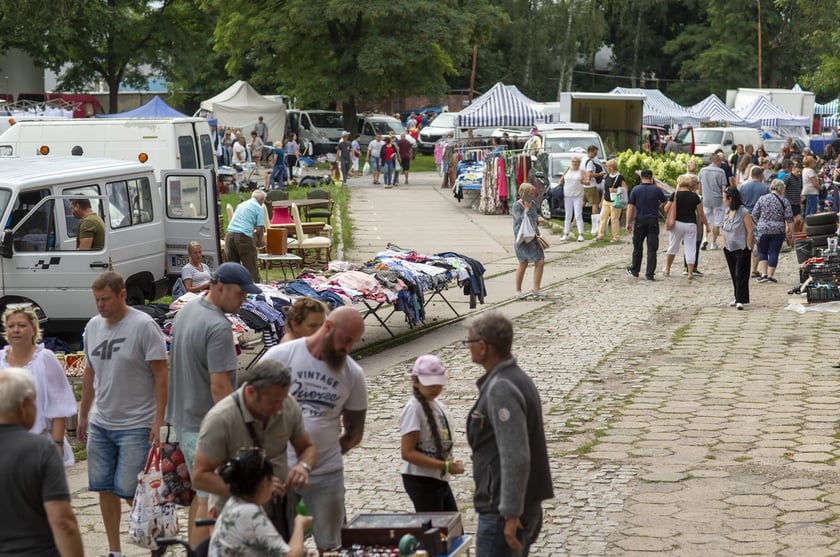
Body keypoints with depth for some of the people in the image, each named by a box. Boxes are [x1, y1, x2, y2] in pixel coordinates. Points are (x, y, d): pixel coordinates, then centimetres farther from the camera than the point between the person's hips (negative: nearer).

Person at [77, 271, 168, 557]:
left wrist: (159, 421, -17)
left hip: (135, 426, -7)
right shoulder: (93, 326, 7)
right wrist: (83, 415, 19)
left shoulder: (143, 326, -13)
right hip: (100, 424, 7)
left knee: (127, 490, -7)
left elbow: (161, 375, -13)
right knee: (104, 487, 10)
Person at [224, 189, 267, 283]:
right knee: (251, 269, 0)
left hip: (229, 235, 6)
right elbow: (260, 228, -3)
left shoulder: (241, 205, 24)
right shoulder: (259, 208, 4)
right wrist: (260, 242, 16)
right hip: (244, 237, -6)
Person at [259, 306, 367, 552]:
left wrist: (323, 454, 3)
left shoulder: (353, 374, 3)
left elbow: (354, 432, 12)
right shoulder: (280, 356, -5)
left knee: (328, 545, 8)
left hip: (327, 475, 2)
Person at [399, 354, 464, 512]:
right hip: (421, 480, -9)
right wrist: (445, 466, -24)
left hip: (440, 478, 9)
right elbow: (407, 452, -21)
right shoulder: (414, 409, -17)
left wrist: (450, 464, 3)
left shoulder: (438, 406, 9)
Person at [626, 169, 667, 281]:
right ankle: (649, 274, -5)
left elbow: (630, 207, -5)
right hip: (653, 221, 0)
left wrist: (628, 222, -2)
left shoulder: (635, 190, -3)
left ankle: (634, 270, 27)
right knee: (652, 249, 0)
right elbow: (665, 201, 14)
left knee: (638, 247, 15)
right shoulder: (656, 190, -2)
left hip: (640, 221, 0)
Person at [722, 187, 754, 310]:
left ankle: (741, 300, -9)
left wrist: (748, 247, -13)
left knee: (740, 275, -8)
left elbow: (750, 231, -13)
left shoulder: (744, 213, -14)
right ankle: (738, 298, 21)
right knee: (734, 275, 12)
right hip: (729, 249, 8)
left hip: (741, 249, -8)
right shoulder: (727, 211, 8)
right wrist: (724, 244, 12)